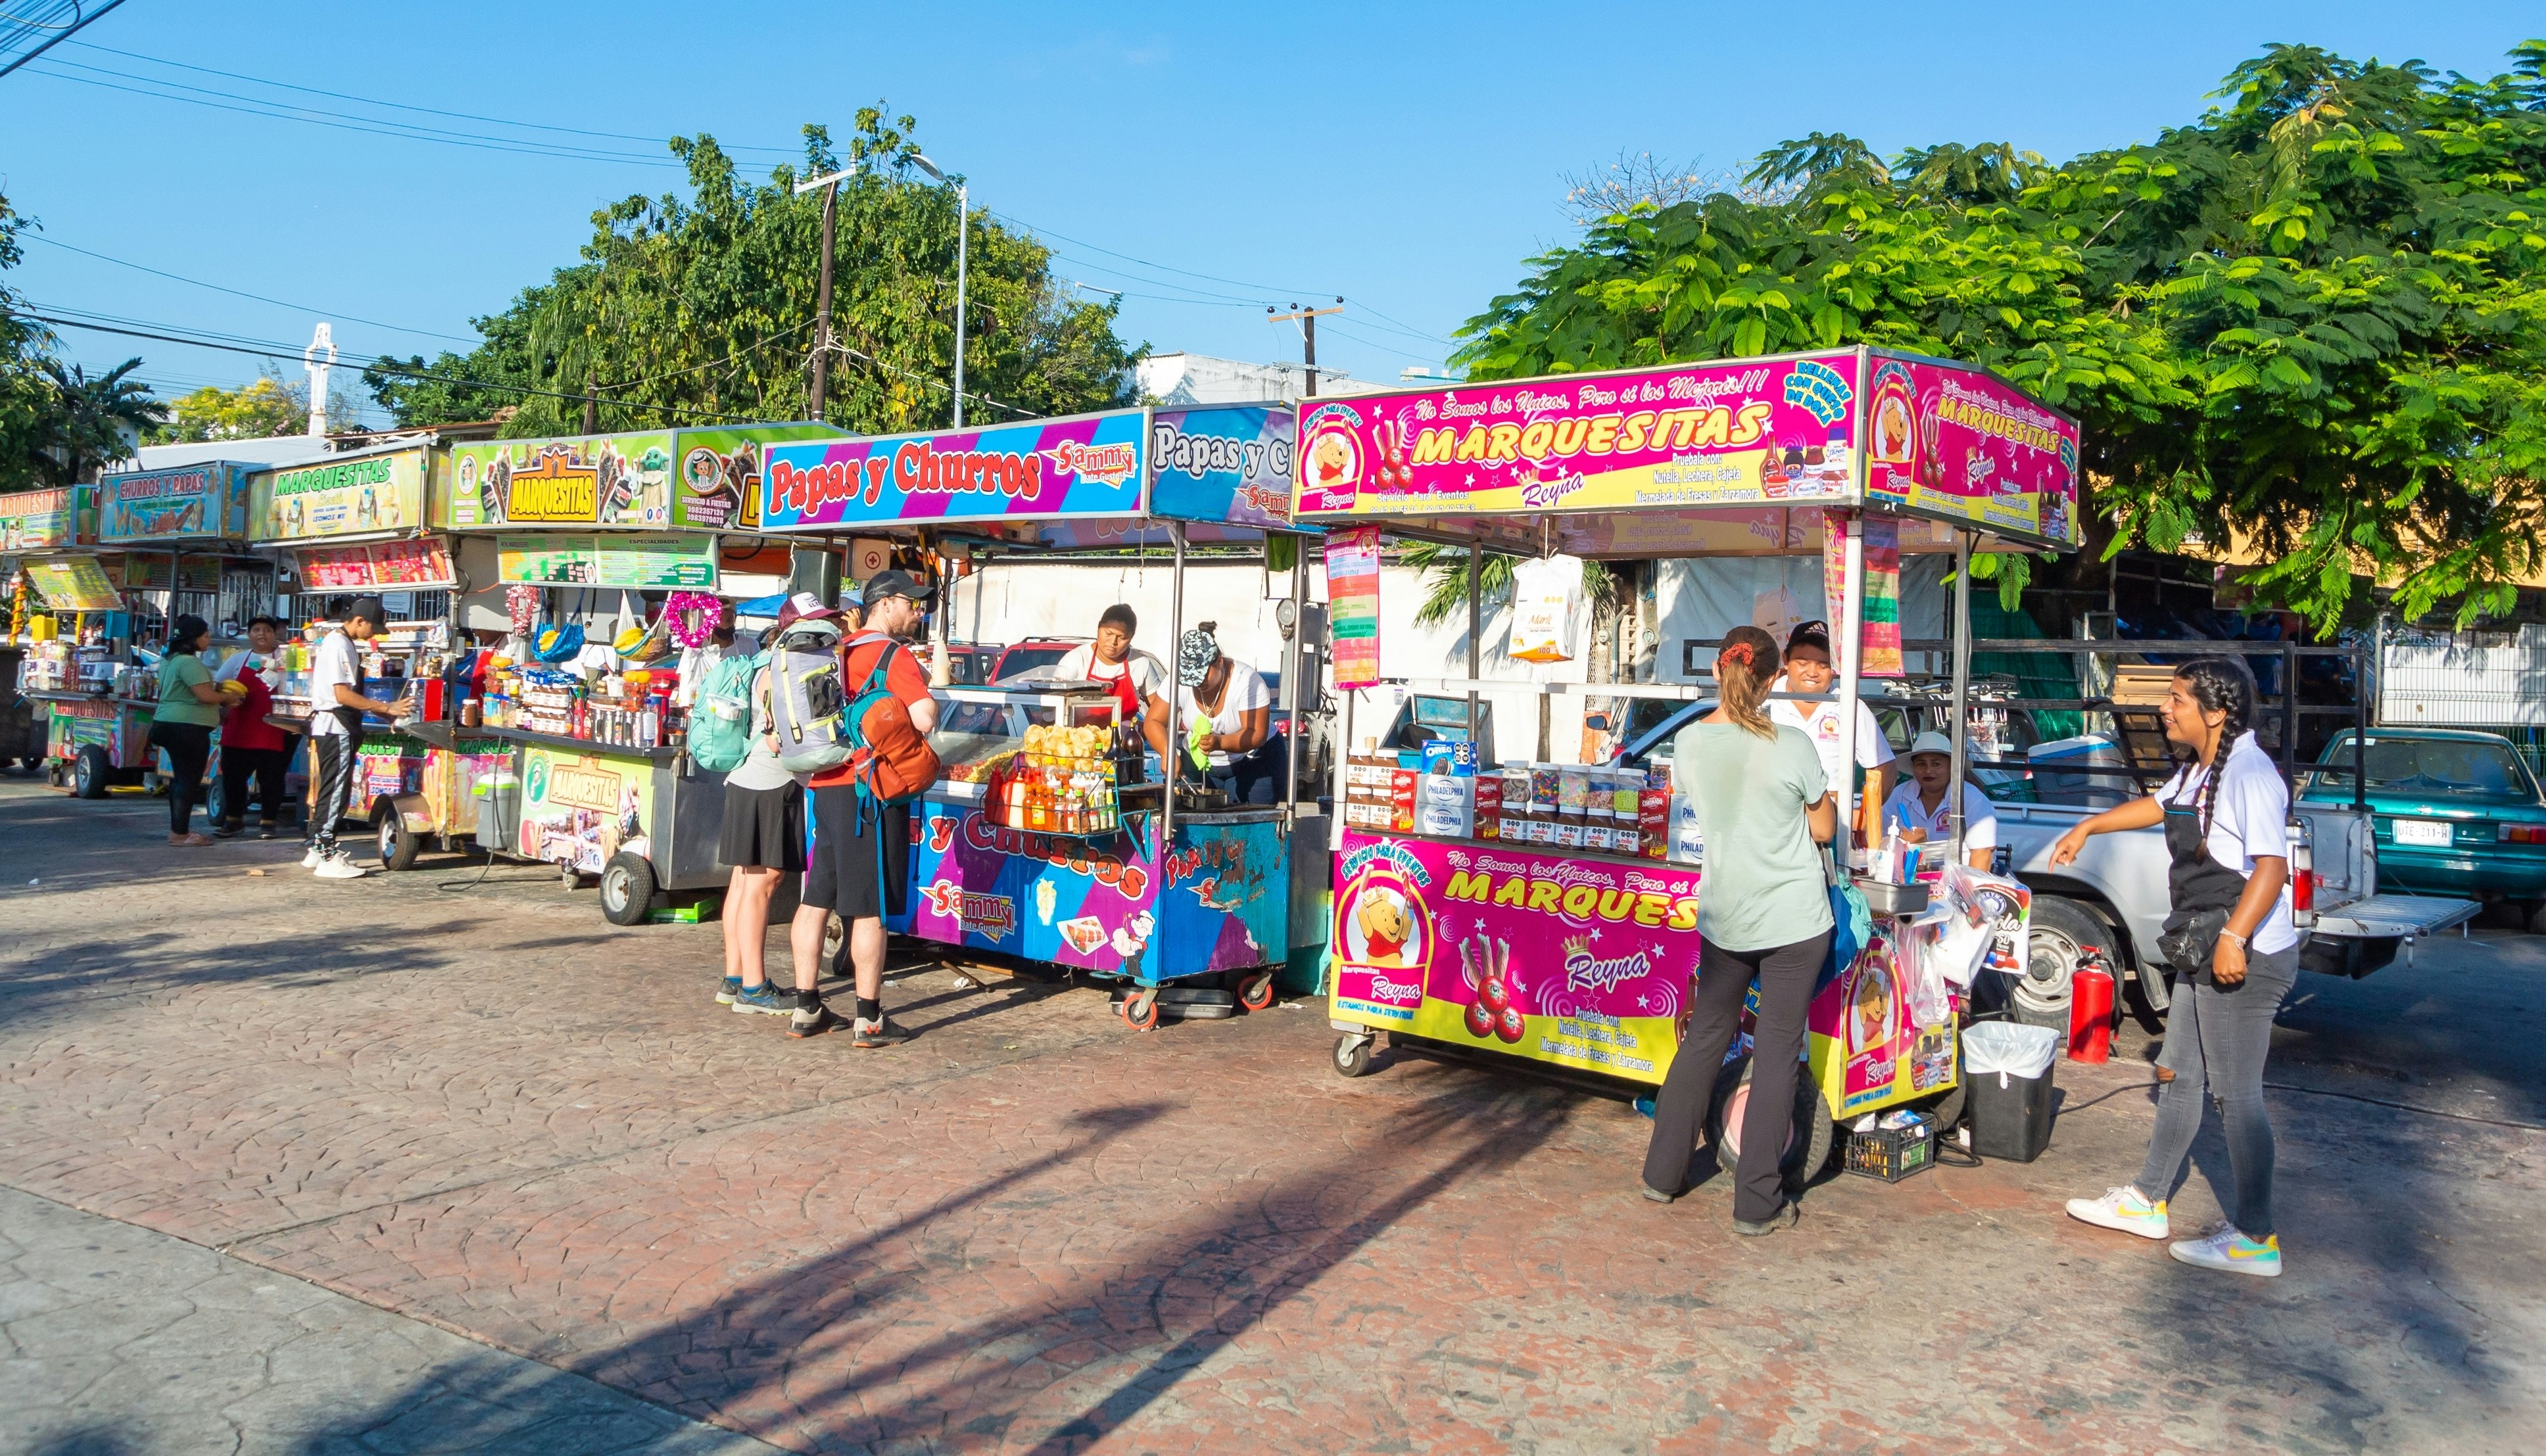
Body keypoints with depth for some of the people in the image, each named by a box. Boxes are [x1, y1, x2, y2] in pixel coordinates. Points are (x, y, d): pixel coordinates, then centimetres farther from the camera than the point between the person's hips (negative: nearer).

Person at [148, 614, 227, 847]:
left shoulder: (169, 659, 15)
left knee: (180, 777, 16)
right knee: (190, 780, -6)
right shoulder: (189, 662, -18)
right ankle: (180, 833, -5)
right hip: (188, 728, -11)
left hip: (169, 724, 11)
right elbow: (206, 696, -22)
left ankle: (177, 830, 22)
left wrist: (217, 689, 15)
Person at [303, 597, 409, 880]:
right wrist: (386, 708, -18)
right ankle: (328, 858, -5)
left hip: (338, 728, 10)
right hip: (335, 728, -10)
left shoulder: (344, 644, 16)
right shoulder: (339, 646, -15)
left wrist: (384, 712, 14)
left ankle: (318, 849, 23)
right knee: (336, 792, -7)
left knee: (331, 790, 15)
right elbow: (343, 695, -21)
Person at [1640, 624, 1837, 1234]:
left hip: (1723, 916, 4)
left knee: (1705, 1037, 18)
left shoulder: (1688, 742, -4)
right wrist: (1825, 793, 18)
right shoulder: (1792, 747, -13)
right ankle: (1757, 1203, 8)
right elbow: (1824, 828, -1)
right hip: (1794, 919, -3)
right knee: (1777, 1051, 3)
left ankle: (1664, 1173, 25)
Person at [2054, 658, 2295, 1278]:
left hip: (2246, 958, -10)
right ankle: (2147, 1201, 31)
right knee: (2182, 1077, 18)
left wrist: (2234, 938, -36)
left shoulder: (2249, 774, -20)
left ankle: (2256, 1238, 6)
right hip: (2204, 954, 11)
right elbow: (2160, 805, 31)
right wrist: (2089, 827, 37)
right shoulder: (2198, 768, 10)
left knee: (2236, 1093, -4)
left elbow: (2272, 866, -29)